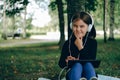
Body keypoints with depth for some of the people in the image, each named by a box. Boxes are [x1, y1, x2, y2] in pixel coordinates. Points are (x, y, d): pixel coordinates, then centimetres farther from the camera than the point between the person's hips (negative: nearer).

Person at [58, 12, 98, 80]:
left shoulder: (92, 42, 2)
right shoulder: (68, 43, 5)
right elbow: (61, 64, 8)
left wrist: (81, 48, -16)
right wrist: (66, 61, -16)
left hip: (88, 72, 0)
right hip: (73, 73, 1)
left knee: (88, 64, -34)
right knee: (77, 65, -33)